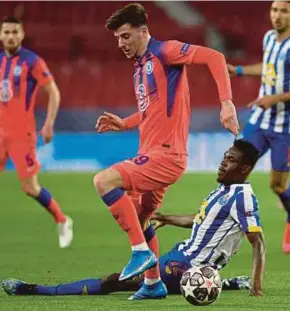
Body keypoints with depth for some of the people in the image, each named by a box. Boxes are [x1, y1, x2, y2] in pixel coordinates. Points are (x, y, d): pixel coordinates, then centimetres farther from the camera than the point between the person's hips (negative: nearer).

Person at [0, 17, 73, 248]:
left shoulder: (32, 62, -8)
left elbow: (54, 93, -6)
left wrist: (49, 124, -15)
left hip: (22, 133, -5)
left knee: (30, 187, -2)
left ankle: (63, 222, 18)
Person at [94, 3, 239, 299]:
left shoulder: (164, 52, -9)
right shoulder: (140, 67, 18)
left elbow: (214, 58, -19)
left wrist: (226, 103, -28)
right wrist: (123, 123, 15)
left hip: (165, 154, -10)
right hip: (151, 155, 10)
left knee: (104, 181, -24)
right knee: (138, 220, 20)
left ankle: (141, 252, -20)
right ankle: (153, 282, 34)